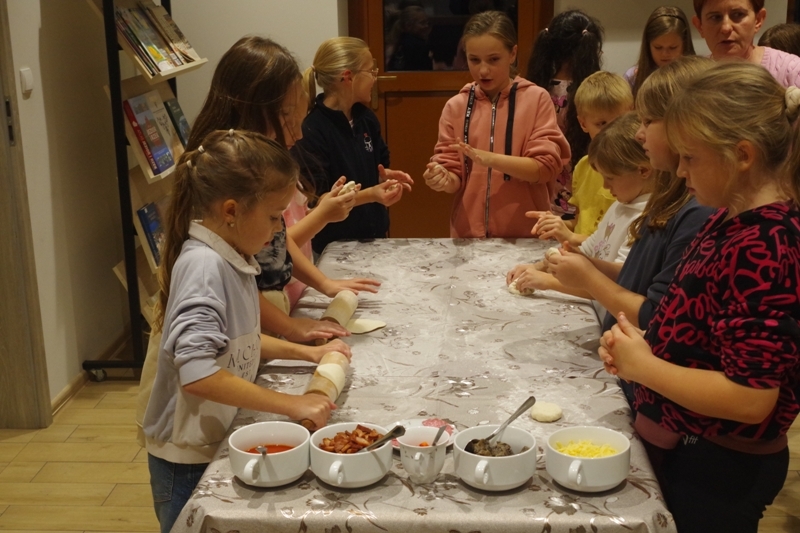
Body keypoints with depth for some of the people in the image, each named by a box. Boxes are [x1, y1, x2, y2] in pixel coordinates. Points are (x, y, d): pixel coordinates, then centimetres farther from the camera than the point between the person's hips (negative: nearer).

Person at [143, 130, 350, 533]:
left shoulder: (232, 258, 0)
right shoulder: (204, 266, -26)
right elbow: (196, 372, -35)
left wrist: (306, 352, 6)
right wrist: (292, 405, -33)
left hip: (219, 446, 8)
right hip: (189, 462, -8)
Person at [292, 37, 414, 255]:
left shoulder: (366, 118, 4)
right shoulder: (311, 131, -19)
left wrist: (386, 177, -5)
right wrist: (369, 195, -30)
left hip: (374, 237, 7)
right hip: (334, 247, -7)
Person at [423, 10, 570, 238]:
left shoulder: (536, 99, -4)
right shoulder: (455, 106, 2)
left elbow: (546, 166, -12)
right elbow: (454, 179, 1)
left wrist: (490, 159, -24)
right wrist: (444, 179, -21)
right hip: (469, 234, 2)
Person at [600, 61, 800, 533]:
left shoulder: (760, 247, -26)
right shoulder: (735, 219, 2)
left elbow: (751, 397, -28)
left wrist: (643, 366, -19)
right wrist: (641, 344, -4)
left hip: (720, 469, -8)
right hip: (686, 447, 9)